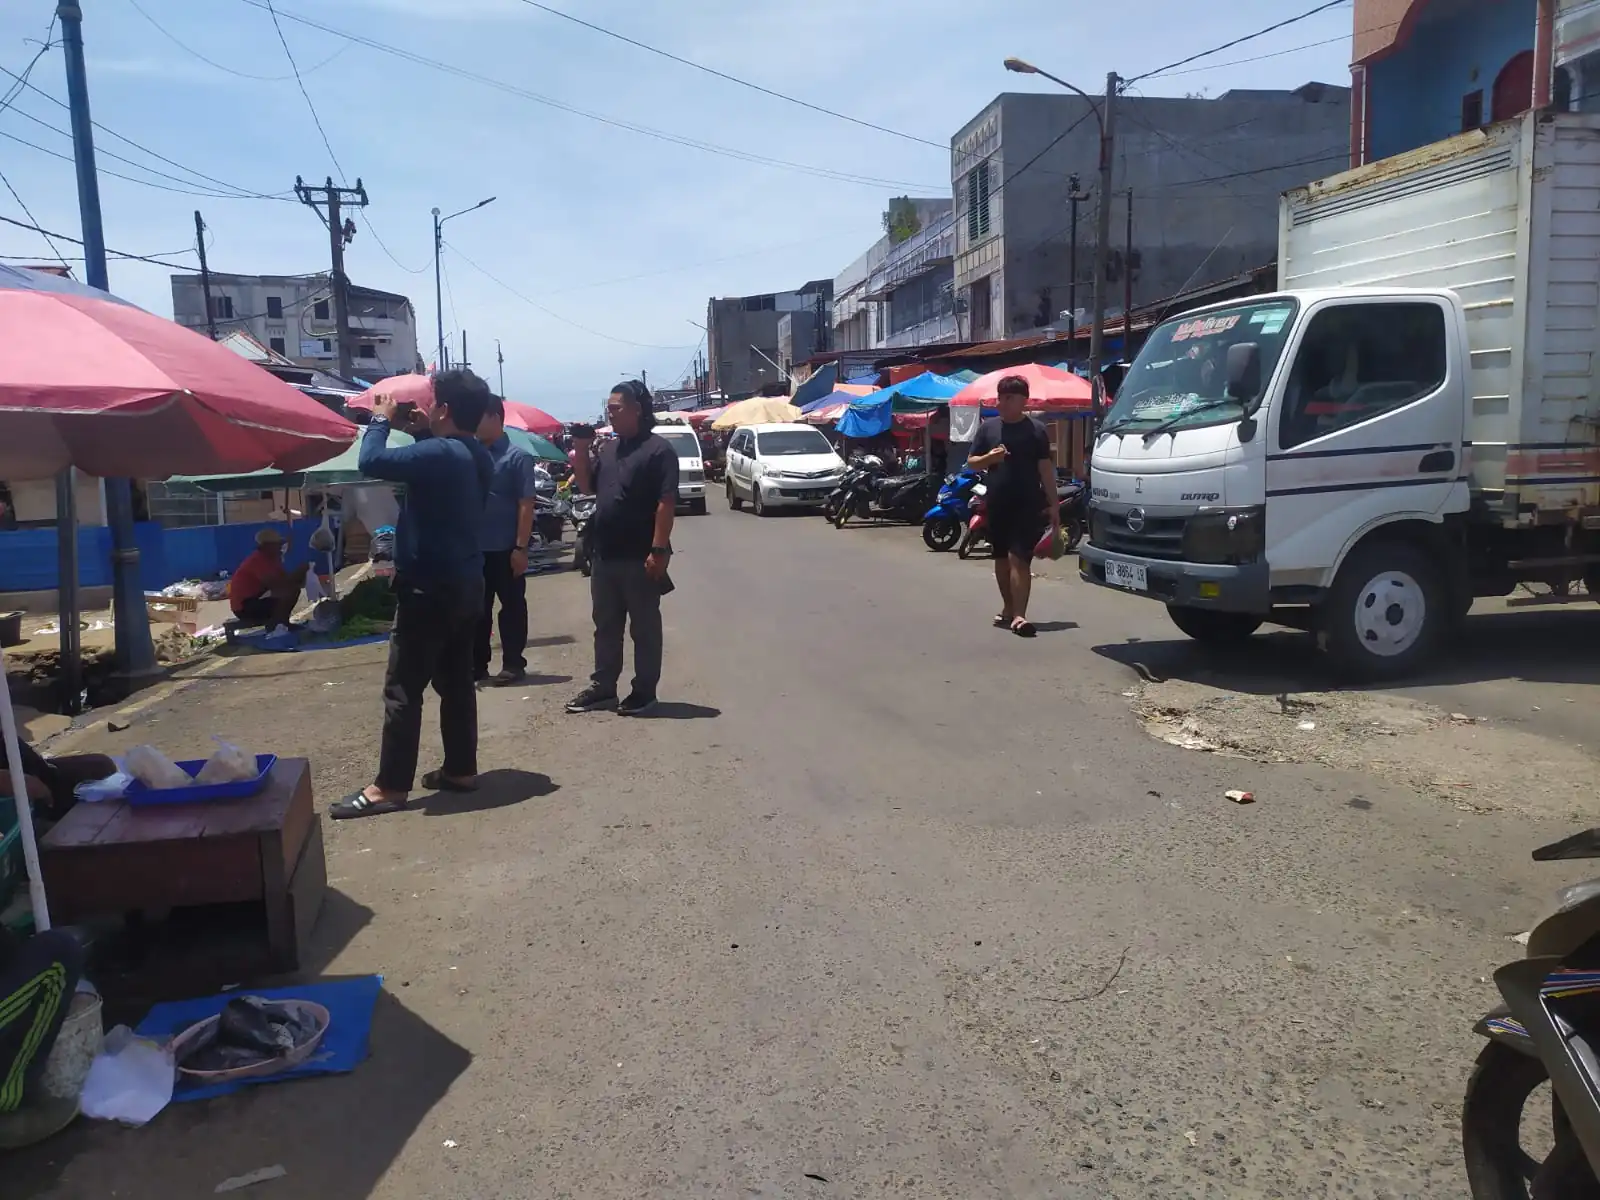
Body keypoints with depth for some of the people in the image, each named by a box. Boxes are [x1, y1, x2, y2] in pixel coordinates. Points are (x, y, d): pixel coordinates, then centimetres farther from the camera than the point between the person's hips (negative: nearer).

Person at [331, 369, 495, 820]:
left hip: (430, 589, -9)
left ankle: (390, 786, 0)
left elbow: (372, 461, -26)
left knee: (403, 688, -4)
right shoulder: (475, 456, 9)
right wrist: (422, 432, 12)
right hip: (465, 585, 9)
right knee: (456, 681, 15)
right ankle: (462, 769, 21)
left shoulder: (439, 453, -21)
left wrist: (382, 419, -9)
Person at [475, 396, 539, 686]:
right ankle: (477, 665, 22)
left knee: (512, 608, 5)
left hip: (505, 549, -6)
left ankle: (513, 665, 13)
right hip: (475, 548, 6)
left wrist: (521, 547, -15)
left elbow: (526, 505, -10)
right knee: (477, 609, 12)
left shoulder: (517, 457, -6)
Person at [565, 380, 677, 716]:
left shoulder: (658, 450, -10)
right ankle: (602, 687, 24)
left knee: (644, 628, 4)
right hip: (605, 556, 8)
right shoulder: (608, 448, 13)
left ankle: (644, 691, 13)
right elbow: (587, 487, 19)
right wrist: (582, 450, 4)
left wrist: (658, 550, -21)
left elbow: (666, 503, -16)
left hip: (640, 558, -8)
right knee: (605, 626, 14)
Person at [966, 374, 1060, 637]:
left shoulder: (1036, 430, -1)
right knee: (1002, 558, 14)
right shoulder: (988, 427, 7)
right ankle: (1008, 608, 30)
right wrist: (990, 457, -13)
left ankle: (1019, 615, -13)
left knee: (1019, 558, -11)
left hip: (1028, 504, -4)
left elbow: (1046, 468, 0)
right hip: (997, 504, 4)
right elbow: (971, 462, 9)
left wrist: (1053, 505, -4)